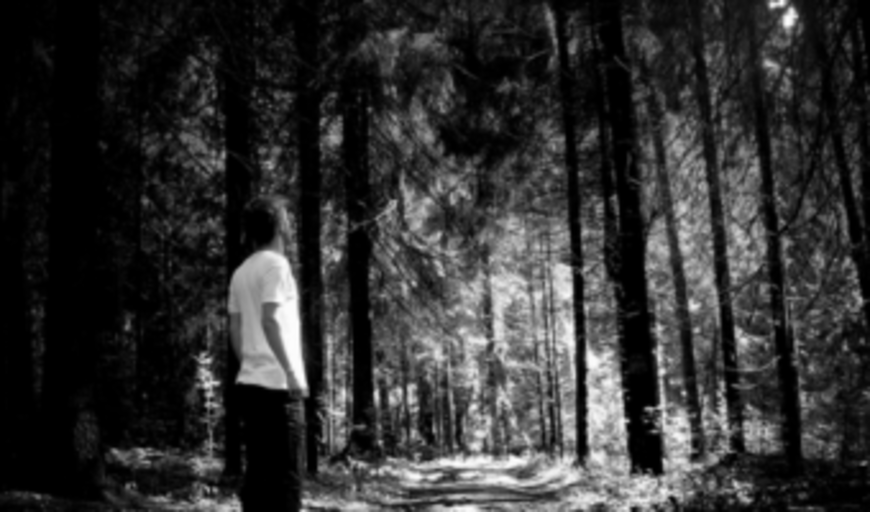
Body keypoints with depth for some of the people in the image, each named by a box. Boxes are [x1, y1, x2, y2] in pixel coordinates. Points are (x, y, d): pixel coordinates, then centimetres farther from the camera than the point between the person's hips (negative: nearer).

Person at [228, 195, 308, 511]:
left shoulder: (241, 272, 16)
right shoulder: (275, 264, -7)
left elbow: (235, 331, 16)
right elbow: (269, 321, -18)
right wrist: (291, 372, -18)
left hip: (250, 382, 8)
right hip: (276, 384, -8)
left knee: (259, 472, 10)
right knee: (284, 475, -6)